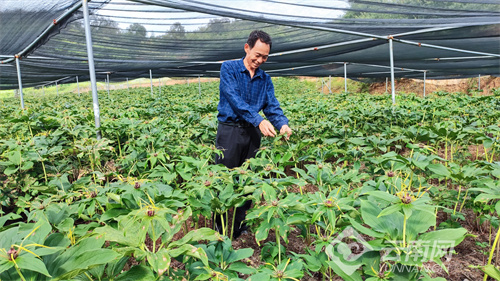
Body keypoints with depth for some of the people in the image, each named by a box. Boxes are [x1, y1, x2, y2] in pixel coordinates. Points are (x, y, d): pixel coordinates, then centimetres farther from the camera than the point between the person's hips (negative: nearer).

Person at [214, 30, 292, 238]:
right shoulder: (229, 68, -2)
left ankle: (241, 227, 25)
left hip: (253, 134, 5)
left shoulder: (265, 78, 12)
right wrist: (259, 120, -28)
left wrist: (282, 124, -20)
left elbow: (272, 105, 3)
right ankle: (218, 227, 17)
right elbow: (234, 99, -16)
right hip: (230, 130, -4)